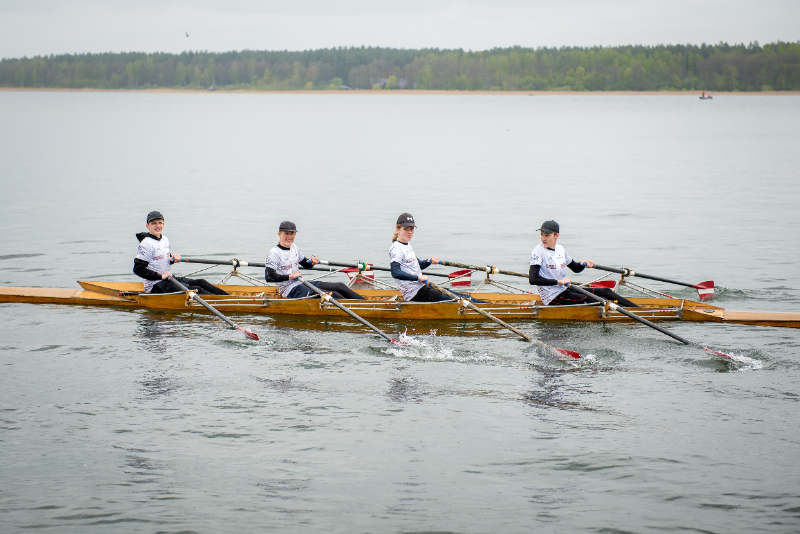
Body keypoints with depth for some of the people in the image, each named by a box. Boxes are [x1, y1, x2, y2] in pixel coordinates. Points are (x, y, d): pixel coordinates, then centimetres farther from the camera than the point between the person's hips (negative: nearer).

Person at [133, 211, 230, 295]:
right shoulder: (146, 244, -17)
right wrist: (160, 276, -21)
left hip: (167, 279, 9)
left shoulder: (165, 239, 11)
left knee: (201, 283, -3)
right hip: (155, 286, -9)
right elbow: (138, 269, -23)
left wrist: (173, 259, 3)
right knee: (196, 290, -17)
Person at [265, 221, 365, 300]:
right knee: (333, 295, -20)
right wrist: (290, 276, -23)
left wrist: (312, 260, 1)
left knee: (340, 286, -1)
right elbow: (269, 277, -26)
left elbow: (307, 265, 25)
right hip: (291, 291, -9)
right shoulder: (274, 253, -14)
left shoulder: (294, 248, 12)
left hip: (301, 284, 9)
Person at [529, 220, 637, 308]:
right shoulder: (538, 251, -14)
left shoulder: (560, 249, 9)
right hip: (553, 298, -8)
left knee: (605, 291, -1)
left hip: (565, 290, 8)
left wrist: (583, 264, -1)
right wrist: (558, 281, -27)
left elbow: (576, 268, 23)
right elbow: (532, 279, -26)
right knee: (599, 302, -17)